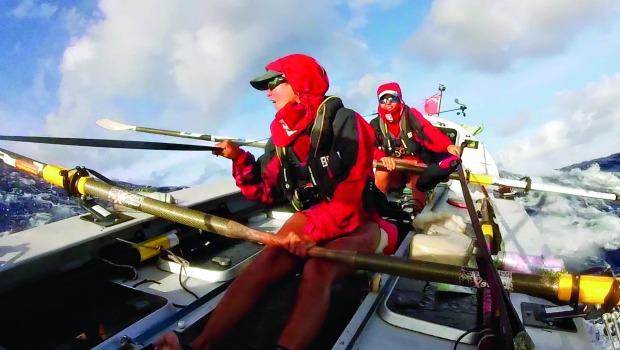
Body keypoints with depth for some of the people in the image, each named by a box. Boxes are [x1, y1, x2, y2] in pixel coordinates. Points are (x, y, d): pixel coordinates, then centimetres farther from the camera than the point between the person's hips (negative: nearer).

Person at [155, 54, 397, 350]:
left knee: (317, 270, -34)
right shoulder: (281, 137, 6)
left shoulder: (344, 123, -14)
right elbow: (264, 192, 10)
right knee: (266, 261, -23)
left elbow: (352, 194, -22)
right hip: (311, 224, 5)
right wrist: (239, 158, -3)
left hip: (357, 224, -4)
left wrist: (313, 228, -32)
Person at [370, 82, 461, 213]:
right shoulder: (376, 124, 0)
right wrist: (382, 157, -37)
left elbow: (429, 131, -21)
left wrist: (448, 145, -41)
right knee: (381, 174, -31)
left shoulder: (410, 115, -6)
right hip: (393, 174, 1)